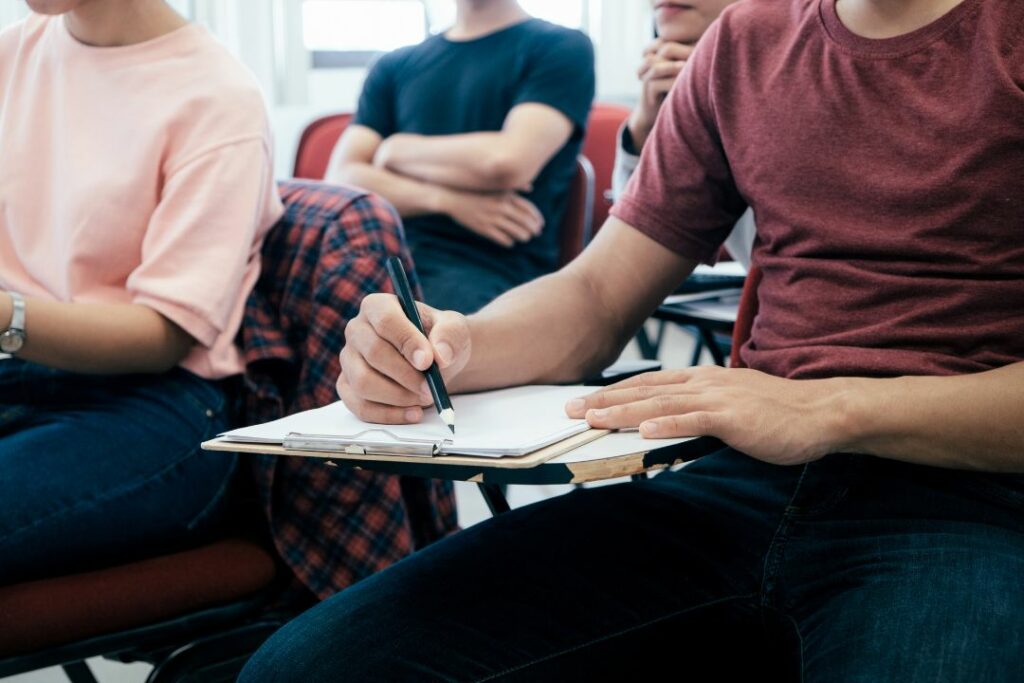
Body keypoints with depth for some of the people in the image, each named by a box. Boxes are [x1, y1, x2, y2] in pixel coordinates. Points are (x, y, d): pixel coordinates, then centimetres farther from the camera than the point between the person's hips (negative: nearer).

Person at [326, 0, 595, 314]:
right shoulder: (394, 67, 21)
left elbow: (506, 162, -10)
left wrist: (396, 150, 5)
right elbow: (340, 181, 7)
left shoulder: (564, 48, 7)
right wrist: (446, 199, -8)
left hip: (492, 268, -5)